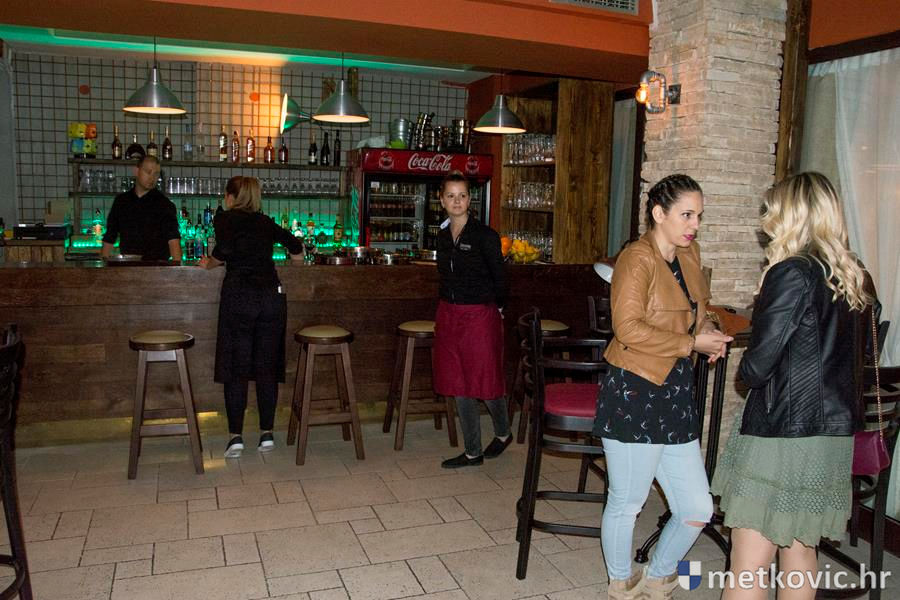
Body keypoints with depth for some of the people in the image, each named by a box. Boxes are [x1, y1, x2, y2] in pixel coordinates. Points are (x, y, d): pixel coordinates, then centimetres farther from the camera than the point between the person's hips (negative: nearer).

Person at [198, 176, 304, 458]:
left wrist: (209, 264, 6)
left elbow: (224, 250, -12)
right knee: (267, 366, 7)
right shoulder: (265, 222, 17)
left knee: (235, 366, 2)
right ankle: (267, 434, 10)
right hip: (273, 294, 4)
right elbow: (295, 245, 19)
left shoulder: (225, 218, 4)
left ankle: (236, 436, 0)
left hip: (239, 294, -4)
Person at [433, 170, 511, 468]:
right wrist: (452, 305, 14)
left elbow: (499, 278, -4)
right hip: (448, 315, 6)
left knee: (486, 381, 3)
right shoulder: (443, 236, 7)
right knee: (459, 386, 10)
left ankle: (503, 433, 32)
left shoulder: (485, 236, -11)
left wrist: (494, 308, 3)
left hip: (480, 316, -6)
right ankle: (473, 452, 22)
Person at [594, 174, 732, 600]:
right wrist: (692, 344, -16)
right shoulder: (638, 259, -13)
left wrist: (707, 332, 8)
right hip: (634, 394, -8)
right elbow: (628, 329, -23)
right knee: (626, 504, 8)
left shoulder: (689, 254, 12)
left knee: (697, 509, 10)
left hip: (675, 395, 8)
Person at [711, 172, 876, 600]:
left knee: (748, 564, 0)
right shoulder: (855, 278, 7)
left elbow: (757, 366, -18)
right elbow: (851, 355, 16)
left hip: (780, 432, -8)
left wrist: (747, 368, 3)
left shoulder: (793, 274, -17)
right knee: (800, 552, 19)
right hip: (835, 433, 8)